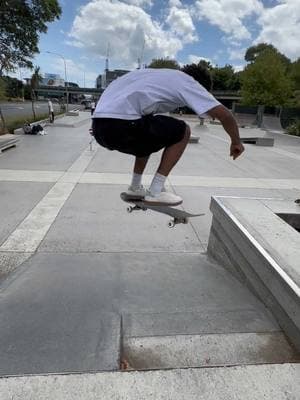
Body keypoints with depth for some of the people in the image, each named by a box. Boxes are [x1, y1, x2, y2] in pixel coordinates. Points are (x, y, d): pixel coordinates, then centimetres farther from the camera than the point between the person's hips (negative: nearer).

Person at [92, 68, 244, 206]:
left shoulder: (166, 77, 30)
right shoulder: (187, 82, 8)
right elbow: (225, 115, 4)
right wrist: (236, 142, 20)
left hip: (99, 126, 9)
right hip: (120, 125, -9)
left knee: (149, 135, 32)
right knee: (182, 132, 6)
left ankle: (135, 188, 30)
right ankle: (155, 192, 5)